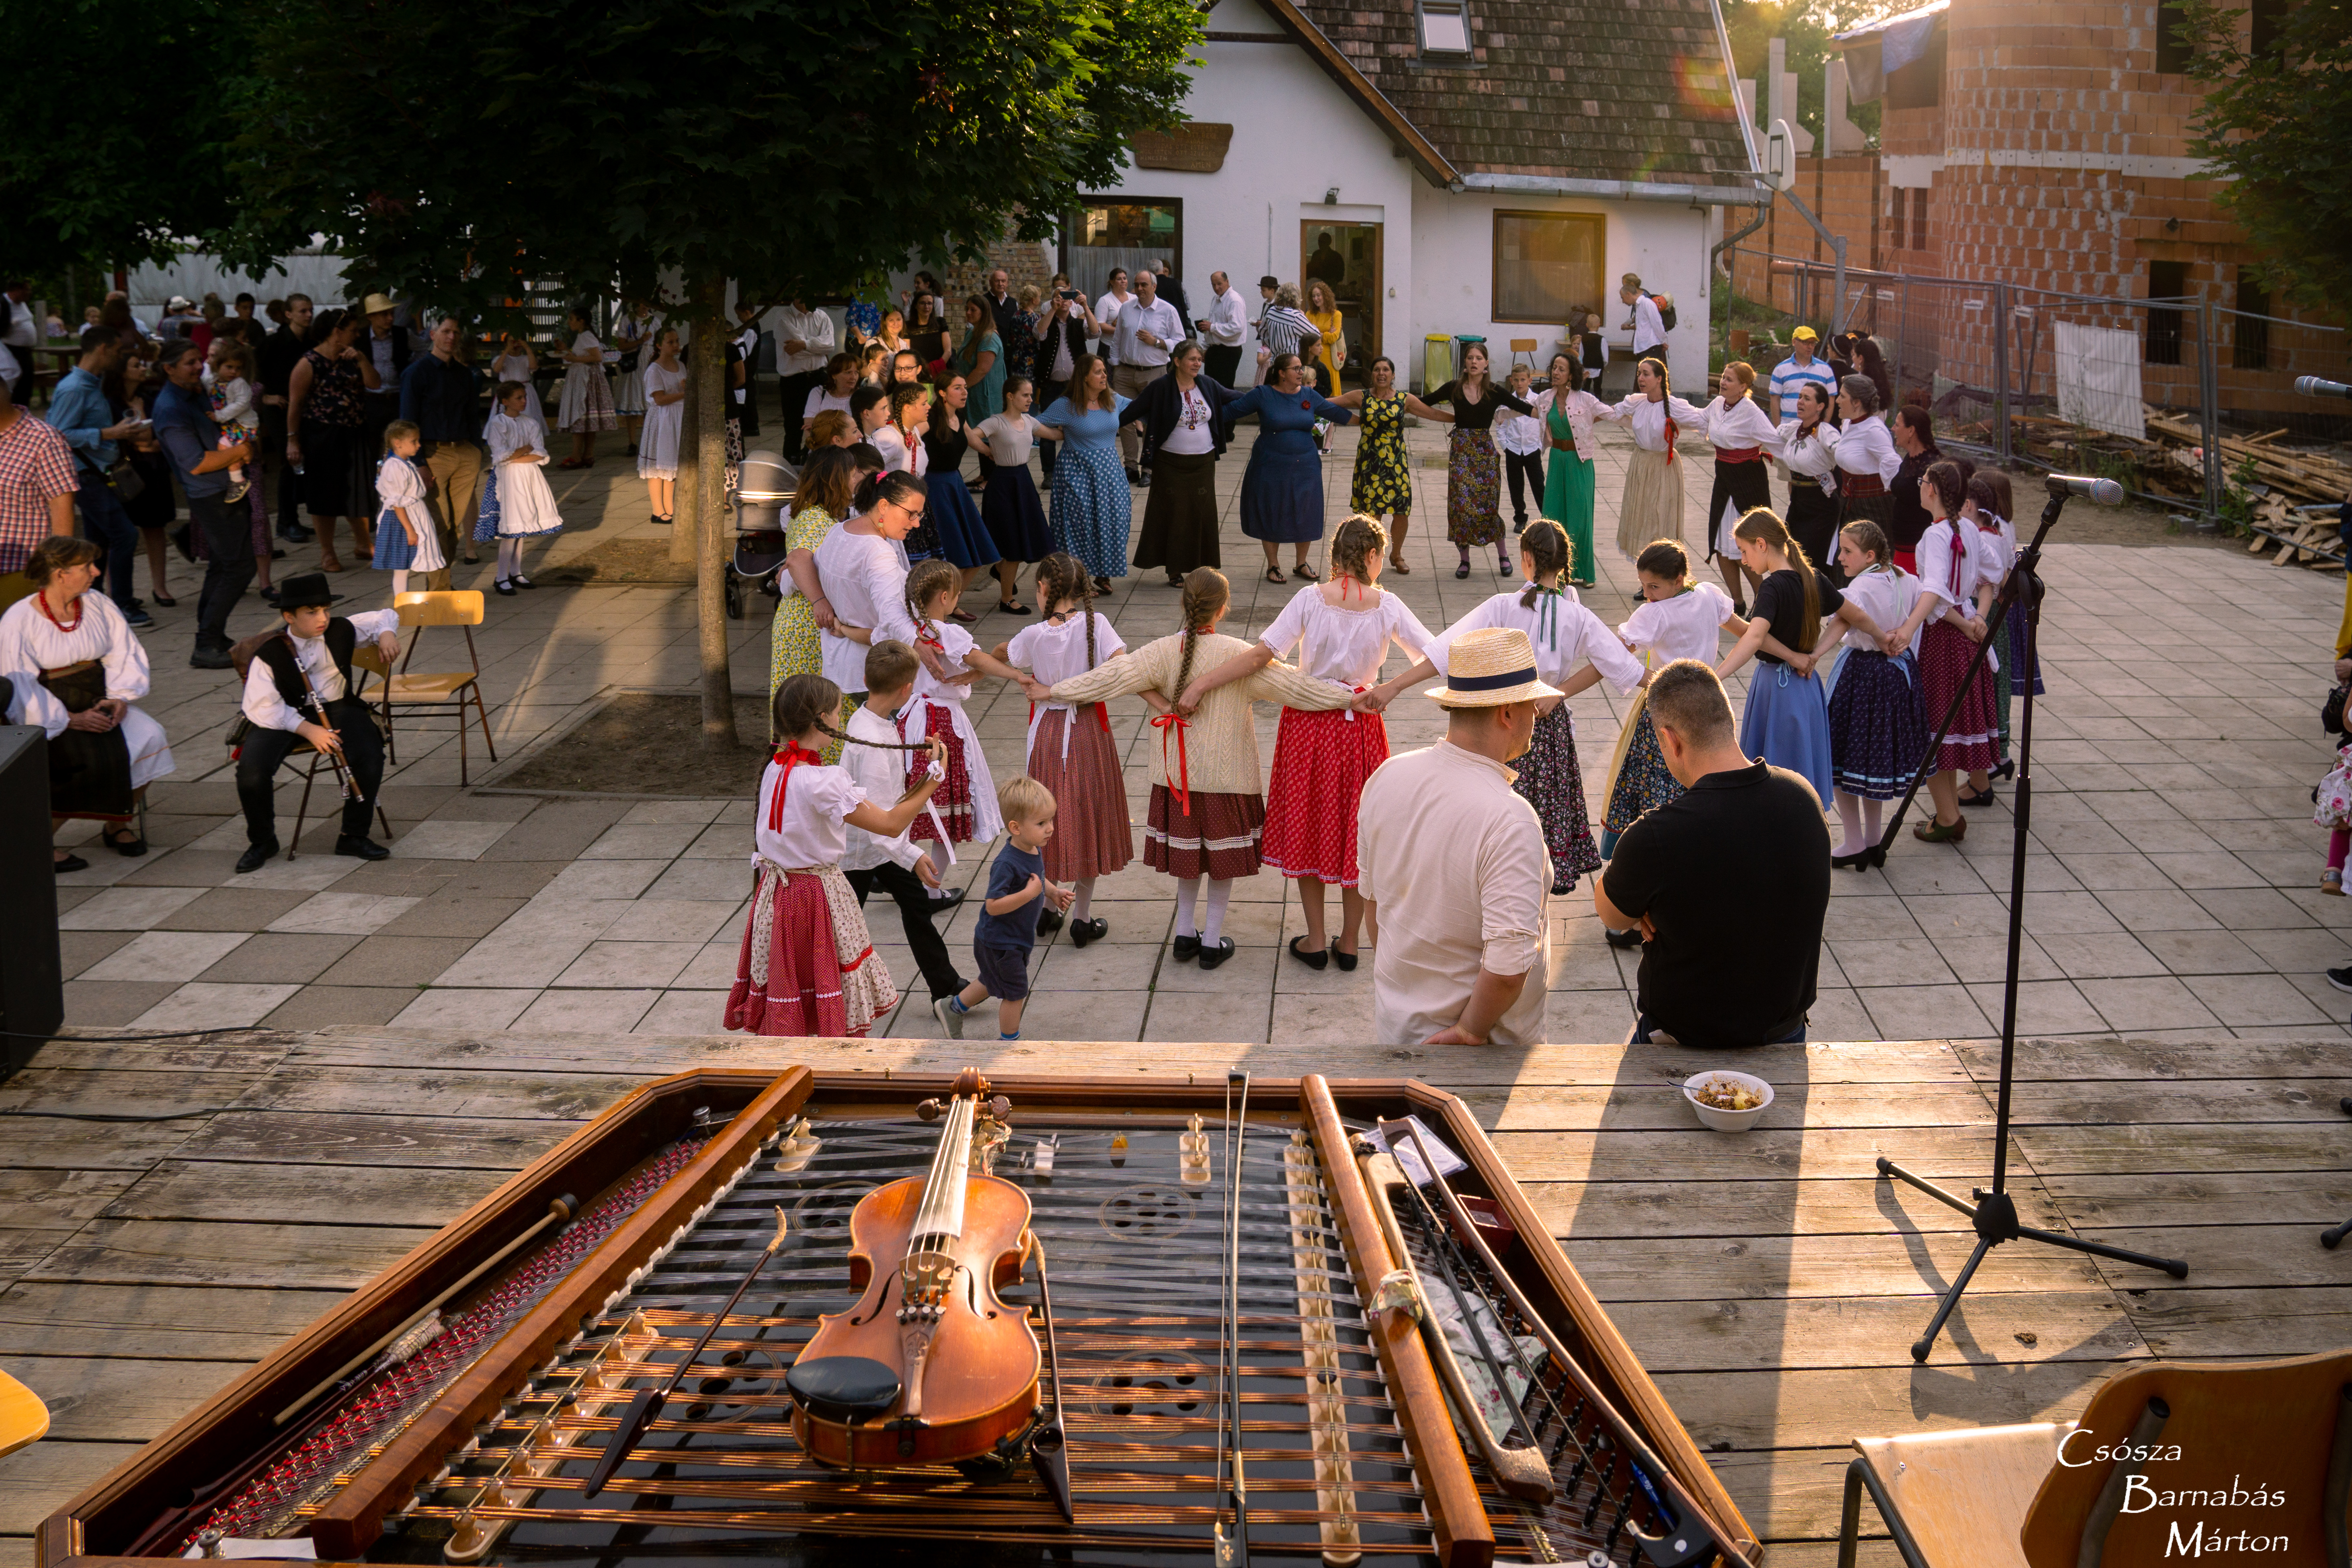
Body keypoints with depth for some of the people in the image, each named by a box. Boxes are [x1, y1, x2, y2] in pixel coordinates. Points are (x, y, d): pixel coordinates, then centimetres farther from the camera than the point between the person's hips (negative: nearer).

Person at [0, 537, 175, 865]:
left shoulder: (98, 605, 6)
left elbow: (124, 654, 6)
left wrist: (120, 698, -12)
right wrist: (71, 720, -21)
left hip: (98, 704, 5)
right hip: (50, 715, -5)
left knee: (149, 736, -18)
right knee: (89, 756, -31)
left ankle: (119, 823, 0)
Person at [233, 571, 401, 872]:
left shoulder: (342, 630, -3)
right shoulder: (269, 654, -14)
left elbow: (383, 617, 14)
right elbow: (260, 707, -18)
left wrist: (387, 633, -11)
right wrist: (307, 729, -27)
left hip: (337, 706, 2)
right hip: (285, 716, -2)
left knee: (369, 756, -28)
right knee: (251, 771, -27)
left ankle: (354, 836, -4)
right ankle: (262, 841, 4)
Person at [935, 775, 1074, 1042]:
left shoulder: (1034, 851, -4)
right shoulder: (1007, 864, -32)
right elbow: (993, 906, -34)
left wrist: (1054, 893, 1)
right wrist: (1030, 893, -36)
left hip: (1017, 939, 9)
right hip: (1000, 942, -9)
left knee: (993, 984, 27)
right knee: (1016, 994, 5)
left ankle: (952, 1009, 48)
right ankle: (1009, 1043, 26)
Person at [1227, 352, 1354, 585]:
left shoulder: (1309, 395, 4)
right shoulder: (1263, 395, -7)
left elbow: (1335, 412, 15)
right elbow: (1232, 409, -4)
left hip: (1305, 467, 3)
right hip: (1271, 467, -3)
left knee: (1305, 515, 7)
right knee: (1271, 515, 6)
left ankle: (1301, 564, 24)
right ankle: (1273, 565, 21)